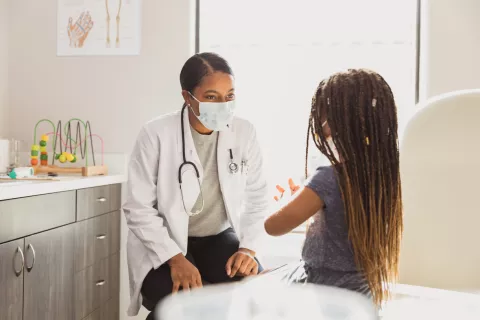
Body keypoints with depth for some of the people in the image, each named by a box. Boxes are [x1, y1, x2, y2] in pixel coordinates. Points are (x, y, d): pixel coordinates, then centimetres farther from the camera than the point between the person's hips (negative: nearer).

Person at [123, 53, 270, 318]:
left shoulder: (244, 132, -8)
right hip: (163, 243, -2)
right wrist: (175, 258, -23)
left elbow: (257, 199, -1)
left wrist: (248, 247, -15)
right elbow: (138, 208, -15)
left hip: (219, 238, 3)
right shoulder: (156, 135, -17)